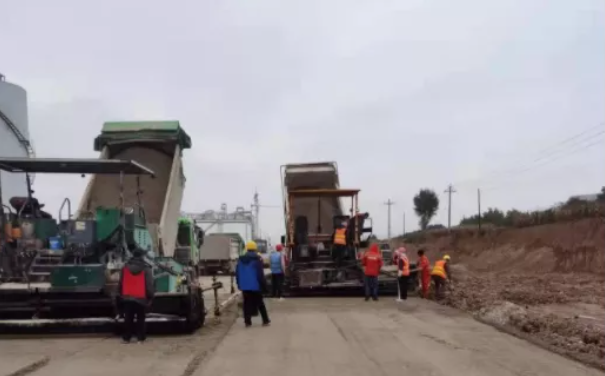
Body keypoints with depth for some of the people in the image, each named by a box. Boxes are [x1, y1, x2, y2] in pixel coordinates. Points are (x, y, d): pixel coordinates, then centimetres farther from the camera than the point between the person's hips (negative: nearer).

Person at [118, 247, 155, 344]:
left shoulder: (125, 267, 4)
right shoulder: (146, 268, -8)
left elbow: (120, 283, 8)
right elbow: (149, 285, -10)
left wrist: (121, 295, 19)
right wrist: (150, 297, -1)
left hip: (127, 297, 3)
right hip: (141, 298, -3)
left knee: (128, 319, 9)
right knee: (140, 319, 6)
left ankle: (126, 338, 10)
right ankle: (140, 338, 3)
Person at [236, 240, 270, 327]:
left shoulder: (240, 259, 7)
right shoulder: (257, 259, -11)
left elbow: (237, 273, 11)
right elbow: (260, 274, -14)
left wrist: (239, 284, 18)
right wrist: (264, 285, -8)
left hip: (244, 286, 4)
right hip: (255, 285, -4)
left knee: (247, 304, 7)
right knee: (260, 303, 7)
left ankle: (247, 321, 3)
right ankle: (265, 320, 9)